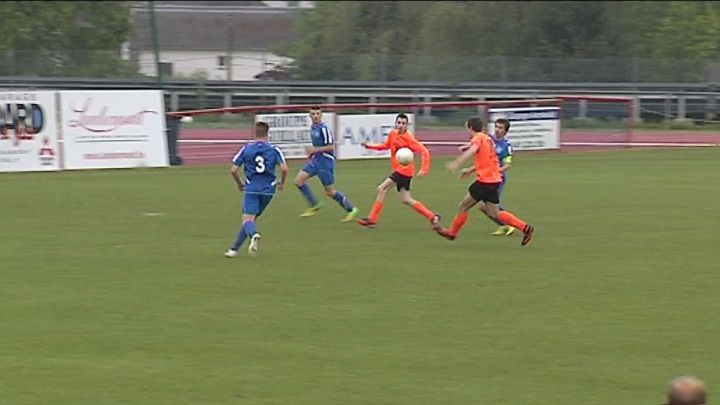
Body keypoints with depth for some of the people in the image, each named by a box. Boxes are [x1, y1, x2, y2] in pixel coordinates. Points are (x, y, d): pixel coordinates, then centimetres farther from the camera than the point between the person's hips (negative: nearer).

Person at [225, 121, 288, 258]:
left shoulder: (246, 149, 2)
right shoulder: (274, 149, 1)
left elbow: (233, 170, 1)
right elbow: (284, 168, -9)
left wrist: (239, 184, 19)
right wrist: (282, 183, 10)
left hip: (251, 189, -2)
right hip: (268, 189, 2)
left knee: (247, 218, -6)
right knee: (252, 218, 13)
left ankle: (254, 235, -42)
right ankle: (234, 249, 13)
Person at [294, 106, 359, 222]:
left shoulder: (324, 129, -17)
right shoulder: (312, 128, 10)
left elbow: (331, 147, -20)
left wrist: (315, 150, -22)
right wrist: (311, 152, 11)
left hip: (325, 161, -9)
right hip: (315, 160, 9)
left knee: (330, 192, -3)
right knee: (298, 180, -1)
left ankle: (351, 209, 12)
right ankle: (314, 205, 10)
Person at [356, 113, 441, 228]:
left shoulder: (408, 138, -16)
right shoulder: (393, 134, 5)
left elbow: (424, 152, -17)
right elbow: (387, 145, 23)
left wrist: (424, 169, -24)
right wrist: (370, 146, 9)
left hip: (404, 170, -8)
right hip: (398, 170, 8)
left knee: (381, 189, -12)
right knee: (406, 200, 10)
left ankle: (372, 219, -7)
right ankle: (432, 216, 16)